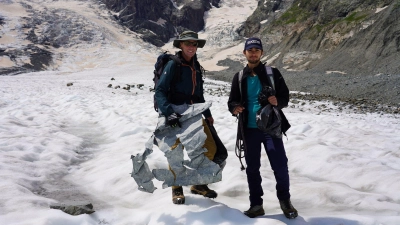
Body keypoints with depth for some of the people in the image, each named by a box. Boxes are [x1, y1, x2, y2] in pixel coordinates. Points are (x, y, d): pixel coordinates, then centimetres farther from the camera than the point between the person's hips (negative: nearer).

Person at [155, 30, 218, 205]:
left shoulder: (196, 66, 14)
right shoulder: (173, 65, -6)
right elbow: (160, 91, -13)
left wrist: (207, 114, 21)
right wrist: (168, 113, -26)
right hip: (177, 115, -6)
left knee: (210, 148, 6)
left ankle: (198, 184, 24)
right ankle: (177, 189, 18)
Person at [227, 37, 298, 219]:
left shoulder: (273, 73, 2)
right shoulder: (239, 77, 8)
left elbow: (285, 97, 2)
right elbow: (232, 101, 11)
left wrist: (277, 101, -21)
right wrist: (234, 108, -13)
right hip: (249, 129, 2)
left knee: (280, 166, -2)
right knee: (252, 168, 8)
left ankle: (285, 200, 19)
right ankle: (256, 204, 19)